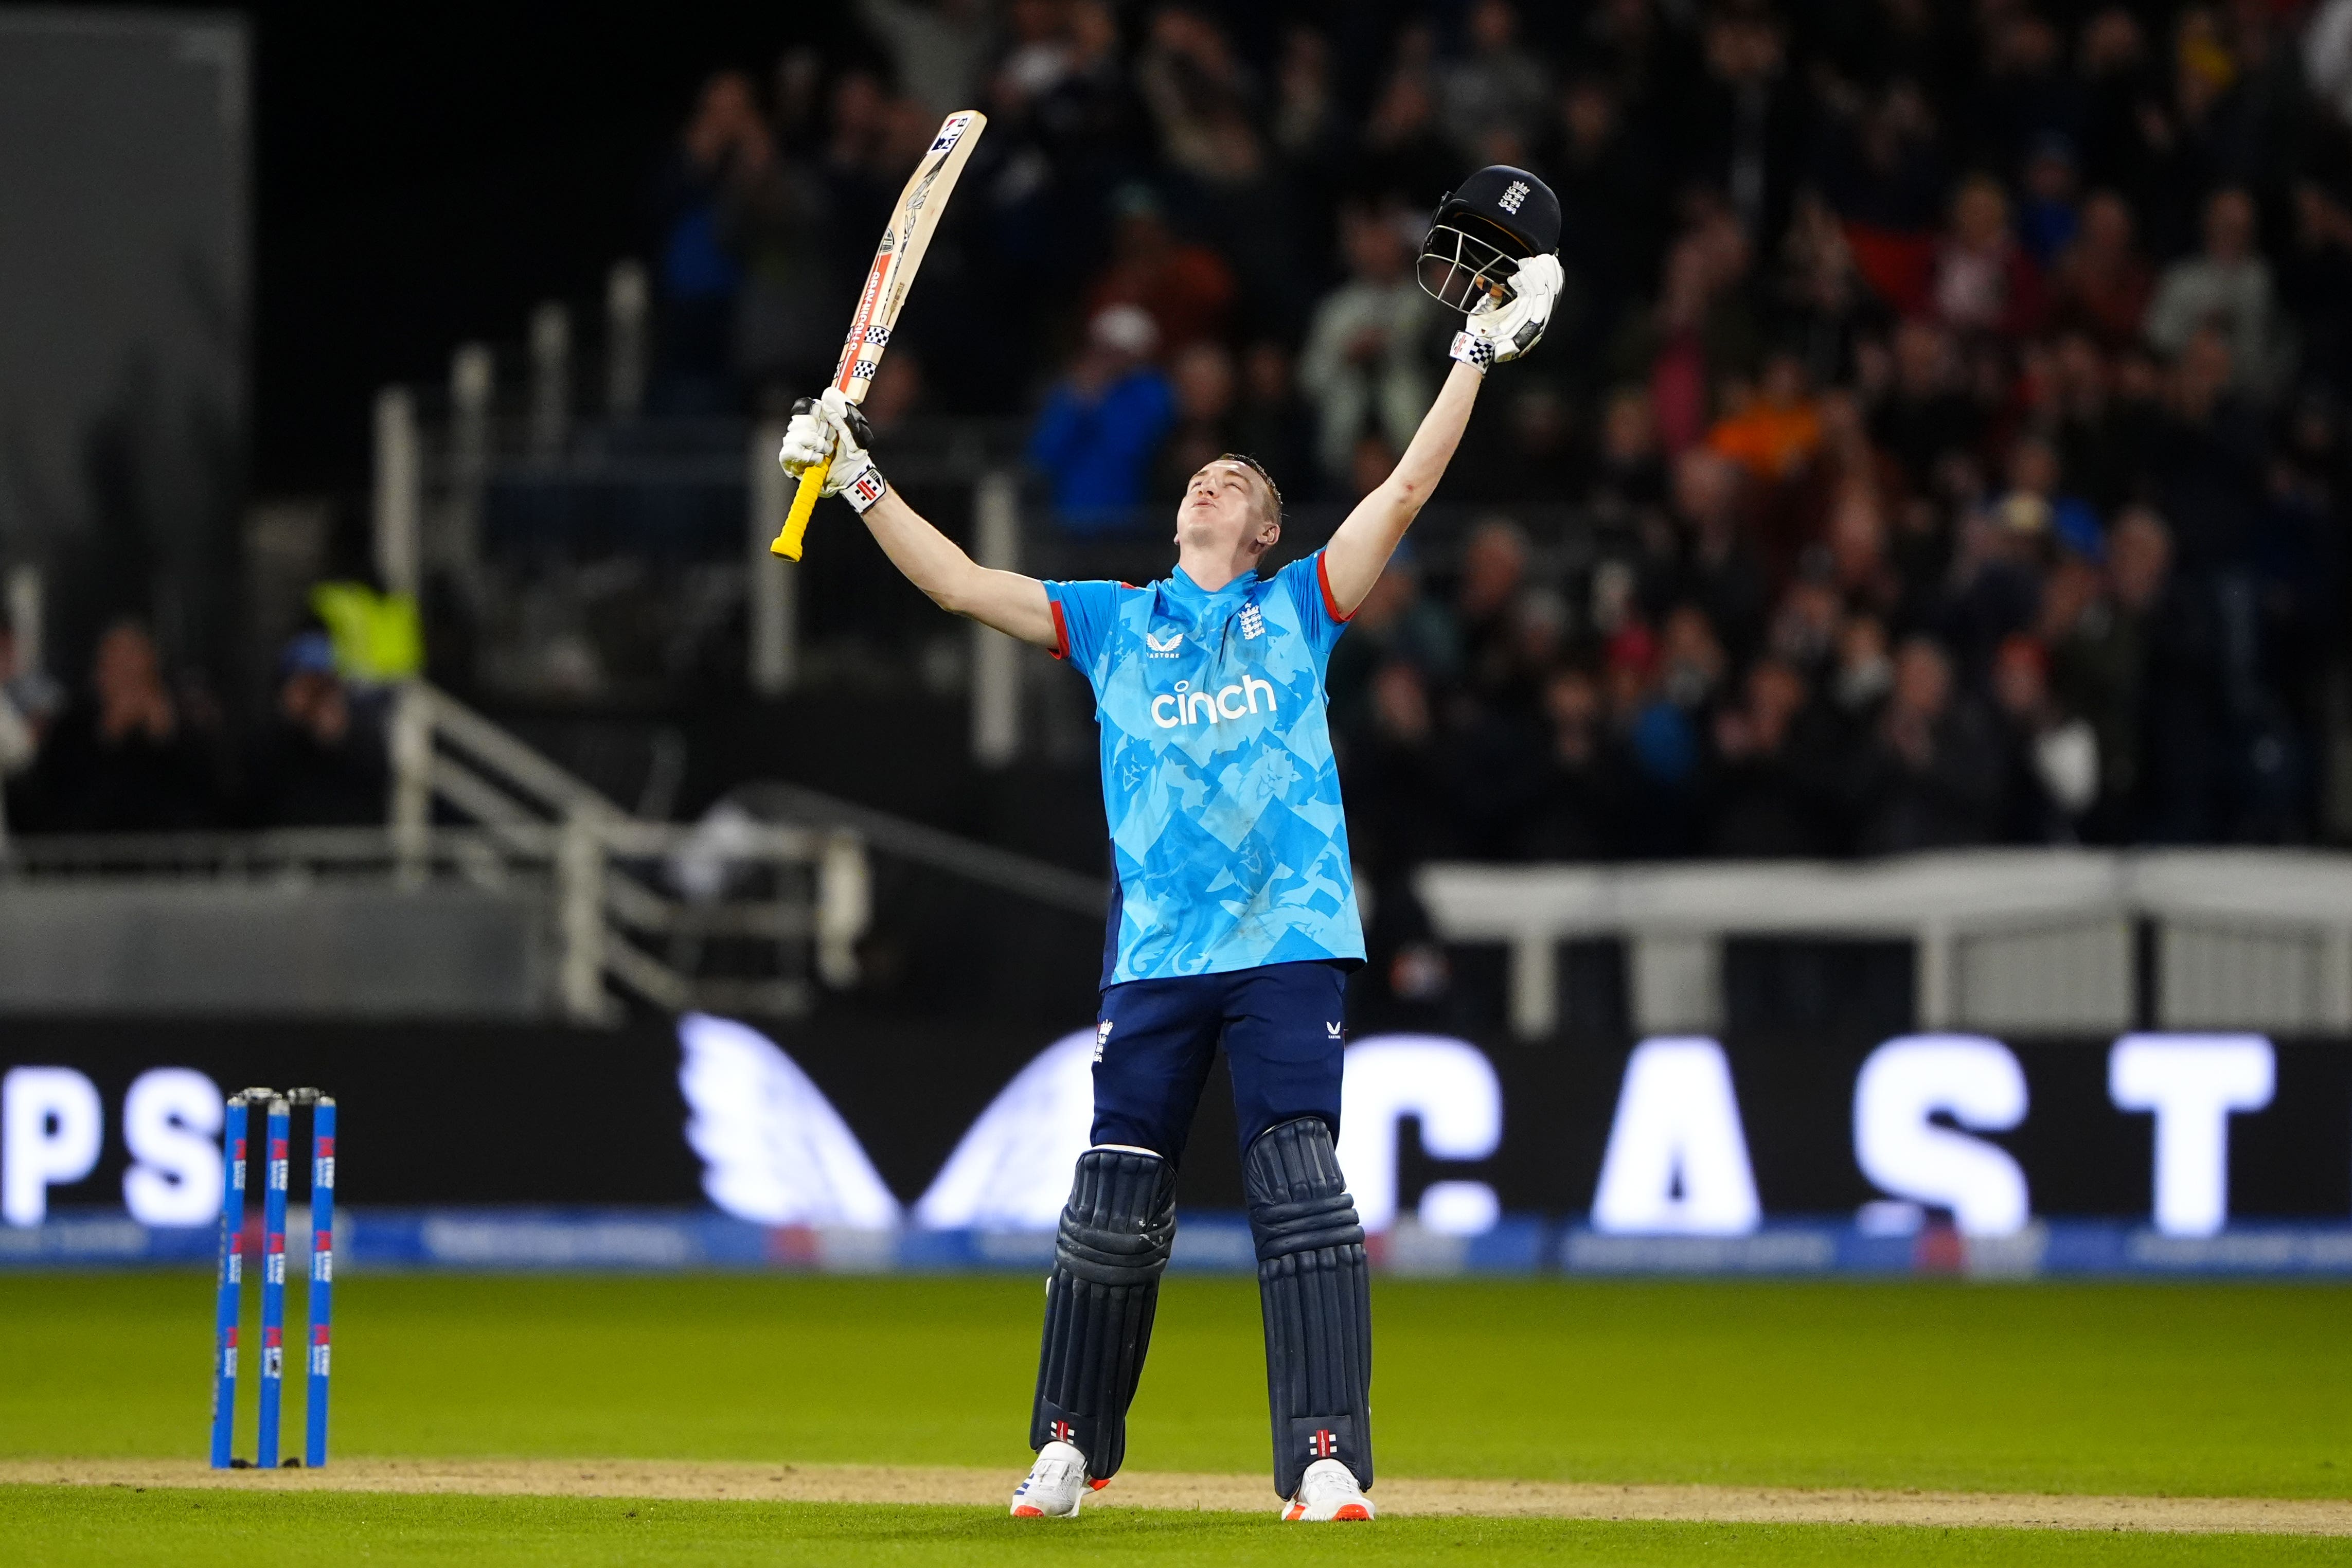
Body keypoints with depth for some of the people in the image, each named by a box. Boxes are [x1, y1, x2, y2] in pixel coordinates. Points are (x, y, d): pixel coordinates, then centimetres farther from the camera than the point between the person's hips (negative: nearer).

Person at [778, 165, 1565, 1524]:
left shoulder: (1299, 608, 12)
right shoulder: (1114, 621, 17)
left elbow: (1405, 493, 4)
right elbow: (962, 583, 11)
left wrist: (1481, 355, -2)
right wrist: (862, 483, 3)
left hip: (1291, 941, -2)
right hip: (1156, 952, 2)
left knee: (1302, 1193, -11)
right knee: (1115, 1205, 3)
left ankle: (1328, 1458, -13)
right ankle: (1074, 1446, 17)